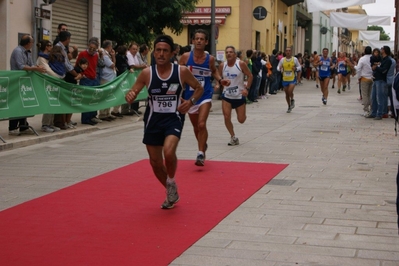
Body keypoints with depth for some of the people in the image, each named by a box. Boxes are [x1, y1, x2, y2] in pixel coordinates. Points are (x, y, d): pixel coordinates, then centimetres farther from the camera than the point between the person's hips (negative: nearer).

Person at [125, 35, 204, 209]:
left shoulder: (182, 71, -9)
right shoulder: (147, 73, -7)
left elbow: (199, 88, 6)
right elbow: (132, 93, -1)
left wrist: (191, 101, -13)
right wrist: (129, 96, -25)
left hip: (174, 118, -3)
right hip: (153, 120, 3)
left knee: (168, 152, -28)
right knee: (155, 162, 9)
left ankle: (171, 183, 3)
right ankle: (172, 194, 34)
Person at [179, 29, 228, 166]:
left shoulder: (210, 59, -5)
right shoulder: (186, 57, -9)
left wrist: (220, 80, 0)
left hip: (205, 95, -1)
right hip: (190, 96, 2)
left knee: (201, 124, -19)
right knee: (196, 127, 16)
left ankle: (201, 154, -8)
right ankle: (203, 146, 43)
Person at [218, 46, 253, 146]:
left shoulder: (241, 64, -11)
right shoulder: (222, 65, -2)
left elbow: (250, 76, -3)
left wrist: (247, 88, -11)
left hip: (239, 95, -2)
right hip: (227, 96, 2)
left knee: (241, 120, 4)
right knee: (226, 117, -11)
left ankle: (244, 114, 43)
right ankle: (233, 137, 7)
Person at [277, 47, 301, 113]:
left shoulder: (294, 59, -4)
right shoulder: (282, 59, -1)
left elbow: (299, 66, 7)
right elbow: (278, 67, 8)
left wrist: (296, 68, -15)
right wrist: (280, 69, -16)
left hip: (292, 79, -3)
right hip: (285, 79, 3)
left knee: (290, 91, -22)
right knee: (287, 94, 10)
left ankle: (292, 100, 10)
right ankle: (289, 106, 28)